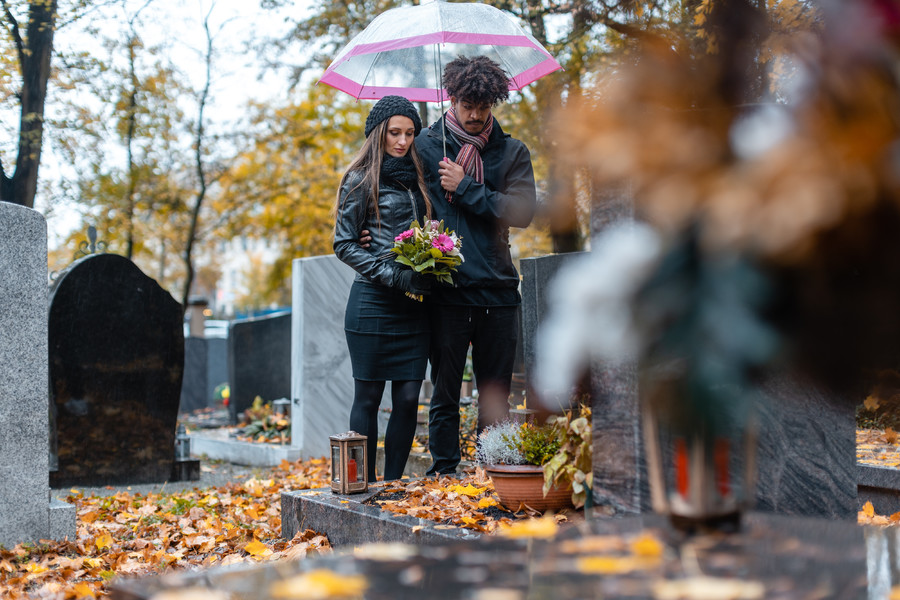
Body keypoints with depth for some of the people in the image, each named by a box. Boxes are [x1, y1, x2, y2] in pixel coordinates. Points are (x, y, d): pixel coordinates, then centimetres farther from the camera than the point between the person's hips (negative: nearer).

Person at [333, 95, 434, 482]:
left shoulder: (415, 178, 14)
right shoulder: (361, 181, -2)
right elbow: (344, 244, -5)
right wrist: (394, 276, -15)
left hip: (413, 303, 5)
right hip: (373, 301, -5)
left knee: (408, 397, 2)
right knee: (368, 397, 0)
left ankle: (393, 484, 11)